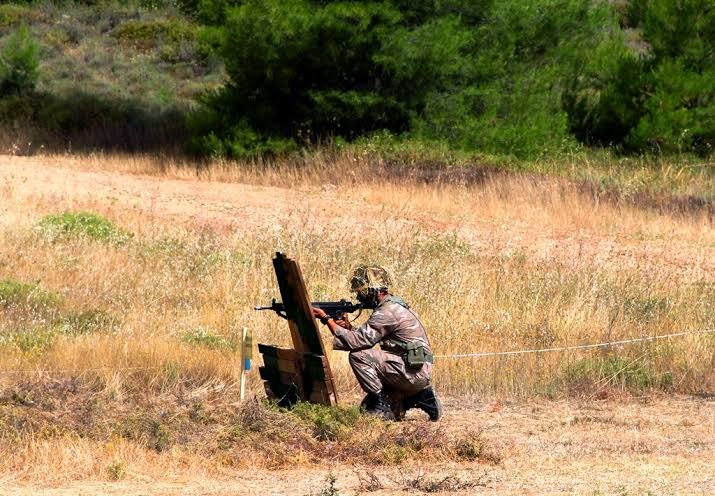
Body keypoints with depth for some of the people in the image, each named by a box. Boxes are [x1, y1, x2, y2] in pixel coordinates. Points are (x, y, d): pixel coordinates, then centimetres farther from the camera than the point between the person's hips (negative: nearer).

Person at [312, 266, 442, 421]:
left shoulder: (387, 312, -17)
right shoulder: (391, 305, 16)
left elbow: (357, 341, -21)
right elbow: (366, 339, 17)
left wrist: (326, 319, -15)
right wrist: (348, 327, -1)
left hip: (413, 372, -10)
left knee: (358, 356, -17)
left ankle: (381, 405, -11)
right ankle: (422, 397, 13)